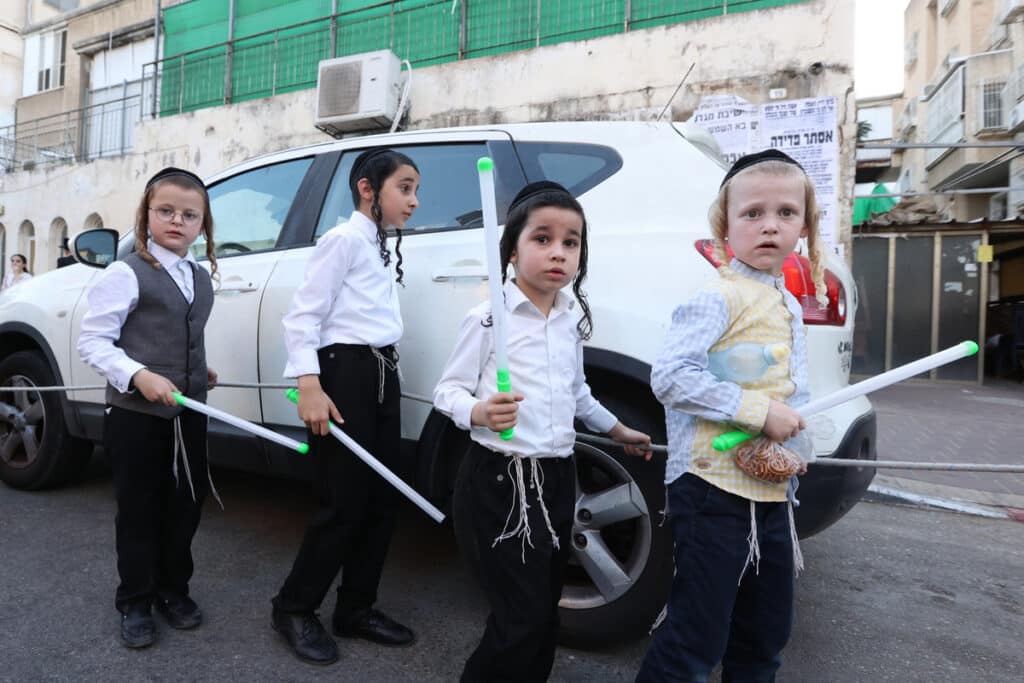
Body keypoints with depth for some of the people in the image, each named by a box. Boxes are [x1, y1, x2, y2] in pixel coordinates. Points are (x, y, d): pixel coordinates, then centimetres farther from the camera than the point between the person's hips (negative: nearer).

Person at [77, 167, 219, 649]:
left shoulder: (201, 279, 11)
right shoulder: (126, 274, -10)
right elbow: (92, 340, -12)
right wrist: (138, 375, -24)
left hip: (188, 413, 6)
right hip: (135, 415, -6)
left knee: (186, 504, 14)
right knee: (138, 511, 7)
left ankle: (173, 590, 32)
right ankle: (135, 603, 24)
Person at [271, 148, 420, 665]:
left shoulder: (383, 250, 19)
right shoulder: (344, 240, -7)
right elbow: (303, 316, -14)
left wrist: (383, 378, 9)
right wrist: (310, 387, -22)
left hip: (383, 376, 9)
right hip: (344, 374, -9)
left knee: (382, 501, 10)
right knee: (345, 504, -3)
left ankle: (356, 610, 25)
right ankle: (294, 609, 19)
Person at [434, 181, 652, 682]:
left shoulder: (573, 320, 7)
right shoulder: (487, 319, -11)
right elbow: (447, 390, -8)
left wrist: (616, 429, 30)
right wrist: (479, 413, -28)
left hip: (557, 477, 6)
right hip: (501, 480, -6)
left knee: (545, 607, 15)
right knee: (522, 614, -5)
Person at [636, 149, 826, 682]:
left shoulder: (789, 305, 14)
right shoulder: (718, 296, -13)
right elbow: (669, 376, -24)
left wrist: (792, 449, 11)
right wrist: (760, 411, -22)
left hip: (771, 493, 9)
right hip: (714, 490, -8)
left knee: (766, 637, 20)